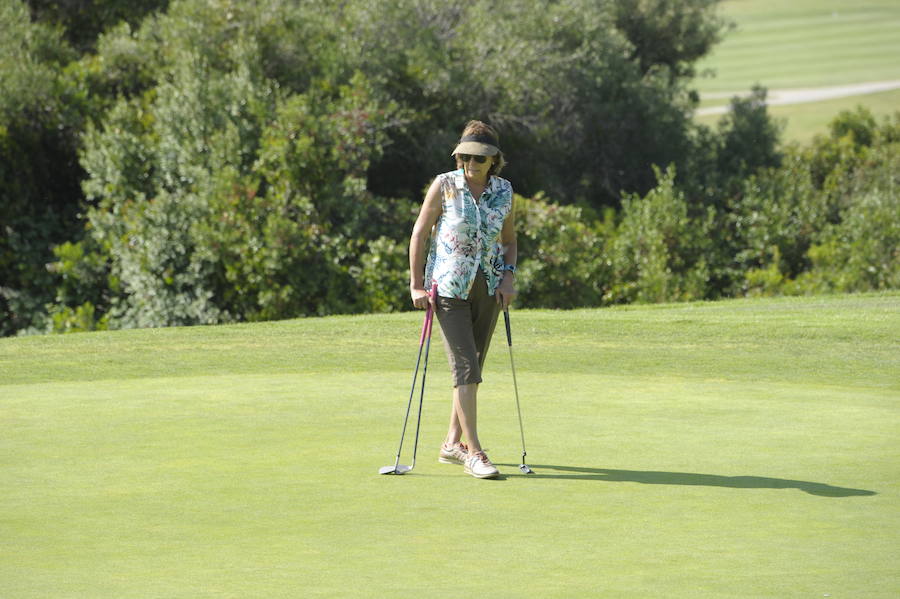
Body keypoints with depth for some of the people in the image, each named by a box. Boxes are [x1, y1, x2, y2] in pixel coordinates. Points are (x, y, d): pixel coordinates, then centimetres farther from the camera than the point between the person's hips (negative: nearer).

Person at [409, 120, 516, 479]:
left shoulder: (504, 191, 2)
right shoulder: (444, 186, -8)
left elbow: (509, 241, 13)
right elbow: (419, 234, -3)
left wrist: (508, 277, -3)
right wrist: (416, 285, -7)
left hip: (488, 288, 4)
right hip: (448, 288, -4)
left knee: (472, 368, 10)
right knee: (465, 368, -13)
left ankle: (452, 444, 23)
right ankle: (474, 452, -14)